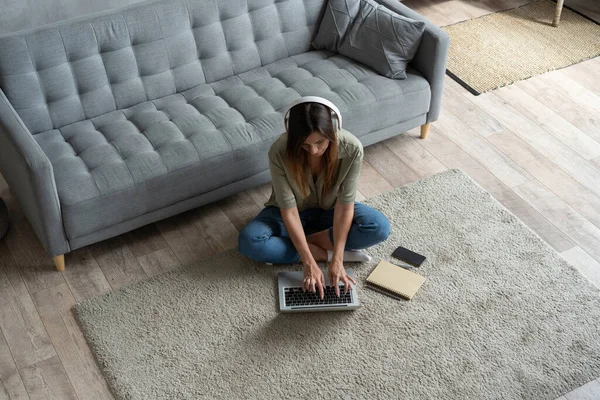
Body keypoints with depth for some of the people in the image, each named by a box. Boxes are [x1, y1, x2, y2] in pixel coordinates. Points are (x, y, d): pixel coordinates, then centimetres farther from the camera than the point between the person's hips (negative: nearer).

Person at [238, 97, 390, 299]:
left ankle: (291, 244, -17)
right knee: (249, 241, -29)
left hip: (330, 210, 1)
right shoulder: (280, 152, -32)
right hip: (293, 211, -1)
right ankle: (326, 253, -16)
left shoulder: (351, 148, -29)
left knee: (380, 227, -26)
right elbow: (289, 210, -27)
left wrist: (337, 260, -30)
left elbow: (345, 204, -25)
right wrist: (309, 263, -31)